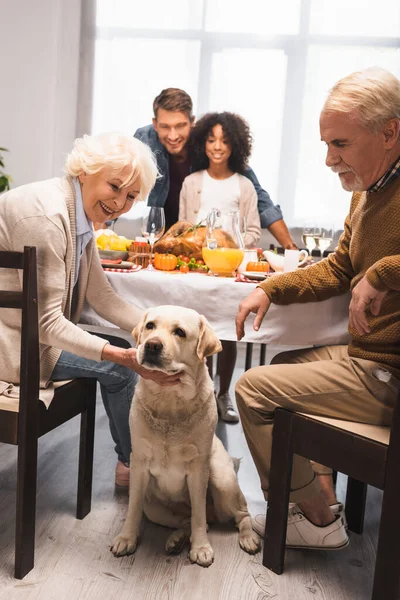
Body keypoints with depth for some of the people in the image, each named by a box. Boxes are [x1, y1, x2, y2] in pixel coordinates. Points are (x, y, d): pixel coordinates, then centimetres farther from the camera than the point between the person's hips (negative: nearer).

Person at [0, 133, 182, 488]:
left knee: (120, 357, 7)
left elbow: (102, 297, 4)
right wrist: (125, 357, -33)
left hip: (32, 333, 9)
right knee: (118, 369, -9)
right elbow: (46, 323, -26)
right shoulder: (46, 215, -26)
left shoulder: (81, 215, 3)